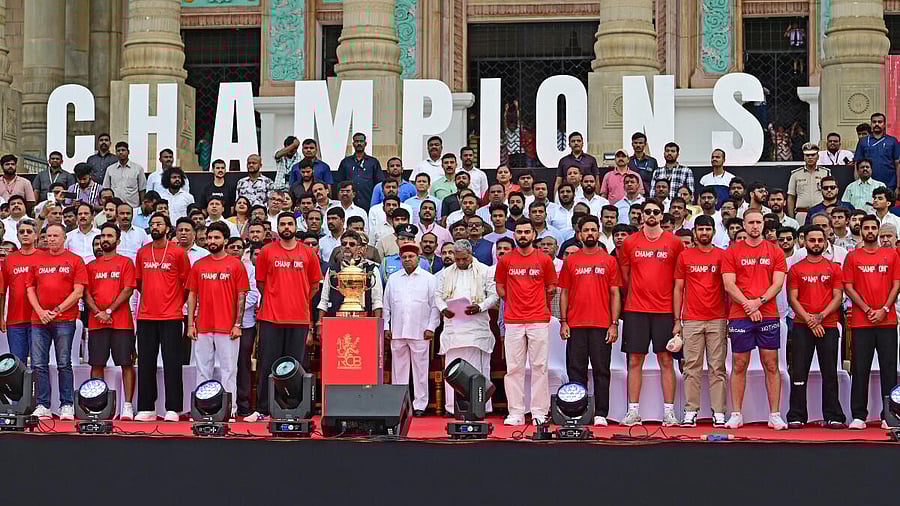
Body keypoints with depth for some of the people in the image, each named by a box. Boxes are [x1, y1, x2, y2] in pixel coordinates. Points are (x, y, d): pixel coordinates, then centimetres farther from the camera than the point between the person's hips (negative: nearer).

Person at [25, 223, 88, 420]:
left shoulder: (75, 260, 4)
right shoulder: (37, 260, 15)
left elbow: (78, 291, -2)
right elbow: (30, 289, 13)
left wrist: (57, 310, -9)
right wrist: (40, 311, -3)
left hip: (65, 320, -3)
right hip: (39, 319, 4)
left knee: (64, 364, -1)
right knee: (39, 365, 1)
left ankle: (67, 406, 2)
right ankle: (42, 406, 5)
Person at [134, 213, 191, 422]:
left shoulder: (178, 252, -2)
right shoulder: (142, 252, 10)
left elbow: (187, 282, 4)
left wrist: (177, 302, 5)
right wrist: (149, 299, 14)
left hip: (171, 317, -4)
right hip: (146, 316, 4)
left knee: (172, 362, -3)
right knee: (146, 363, 6)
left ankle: (172, 409, 0)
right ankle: (146, 408, 11)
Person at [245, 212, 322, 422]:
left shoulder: (308, 253, 7)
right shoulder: (267, 252, 5)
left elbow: (314, 285, 15)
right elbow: (260, 283, 11)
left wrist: (300, 302, 10)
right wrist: (274, 301, 11)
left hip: (299, 319, 1)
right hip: (271, 318, -1)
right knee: (267, 365, 0)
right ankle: (262, 409, 5)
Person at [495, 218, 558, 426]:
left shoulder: (544, 260, 6)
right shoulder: (506, 260, 9)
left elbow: (551, 288, 12)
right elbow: (500, 288, 15)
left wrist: (538, 305, 8)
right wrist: (514, 302, 9)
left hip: (539, 320, -1)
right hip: (513, 321, 1)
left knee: (539, 366, -1)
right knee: (514, 368, 0)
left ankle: (539, 412, 3)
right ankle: (516, 413, 3)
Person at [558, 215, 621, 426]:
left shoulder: (609, 260, 6)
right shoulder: (570, 260, 9)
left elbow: (615, 294, 4)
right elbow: (564, 293, 10)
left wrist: (614, 324, -4)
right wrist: (563, 322, 1)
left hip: (602, 325, -1)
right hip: (575, 325, 1)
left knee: (601, 371, 1)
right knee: (576, 370, 3)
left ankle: (600, 414, 5)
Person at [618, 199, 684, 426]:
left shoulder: (674, 243, 3)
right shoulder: (630, 243, 6)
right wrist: (637, 294, 11)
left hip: (665, 310, -1)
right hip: (635, 310, 1)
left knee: (666, 361, 1)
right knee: (634, 361, 2)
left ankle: (669, 412, 5)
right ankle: (633, 411, 6)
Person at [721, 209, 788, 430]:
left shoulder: (775, 252, 9)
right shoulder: (732, 252, 6)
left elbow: (777, 284, 1)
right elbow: (729, 285, -1)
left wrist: (759, 301, -13)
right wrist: (748, 305, -12)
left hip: (768, 315, 1)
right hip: (739, 315, -1)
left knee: (771, 365, 1)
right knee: (739, 365, 2)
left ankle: (774, 415, 5)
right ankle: (736, 415, 7)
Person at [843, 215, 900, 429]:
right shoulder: (853, 257, 7)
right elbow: (848, 287, 2)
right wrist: (868, 310, -8)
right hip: (861, 322, -1)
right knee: (860, 369, -1)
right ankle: (858, 416, 3)